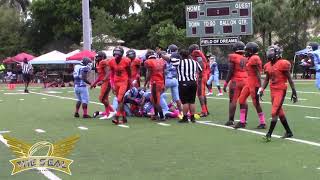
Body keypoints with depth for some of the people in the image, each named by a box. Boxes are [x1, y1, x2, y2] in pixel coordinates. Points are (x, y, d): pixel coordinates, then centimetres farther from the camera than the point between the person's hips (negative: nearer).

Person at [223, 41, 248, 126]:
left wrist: (226, 83, -4)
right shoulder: (246, 58, 8)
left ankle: (231, 120, -1)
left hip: (236, 81, -5)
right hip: (245, 80, 5)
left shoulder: (233, 57, -7)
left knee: (233, 100, -1)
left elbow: (230, 71, -10)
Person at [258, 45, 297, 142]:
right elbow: (267, 79, 17)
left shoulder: (282, 64, -13)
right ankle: (289, 132, 27)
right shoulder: (268, 65, 8)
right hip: (273, 90, 8)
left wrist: (294, 92, -9)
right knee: (280, 113, 14)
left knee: (274, 113, -10)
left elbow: (289, 79, -10)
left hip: (280, 91, -8)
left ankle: (269, 135, -8)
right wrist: (262, 89, 5)